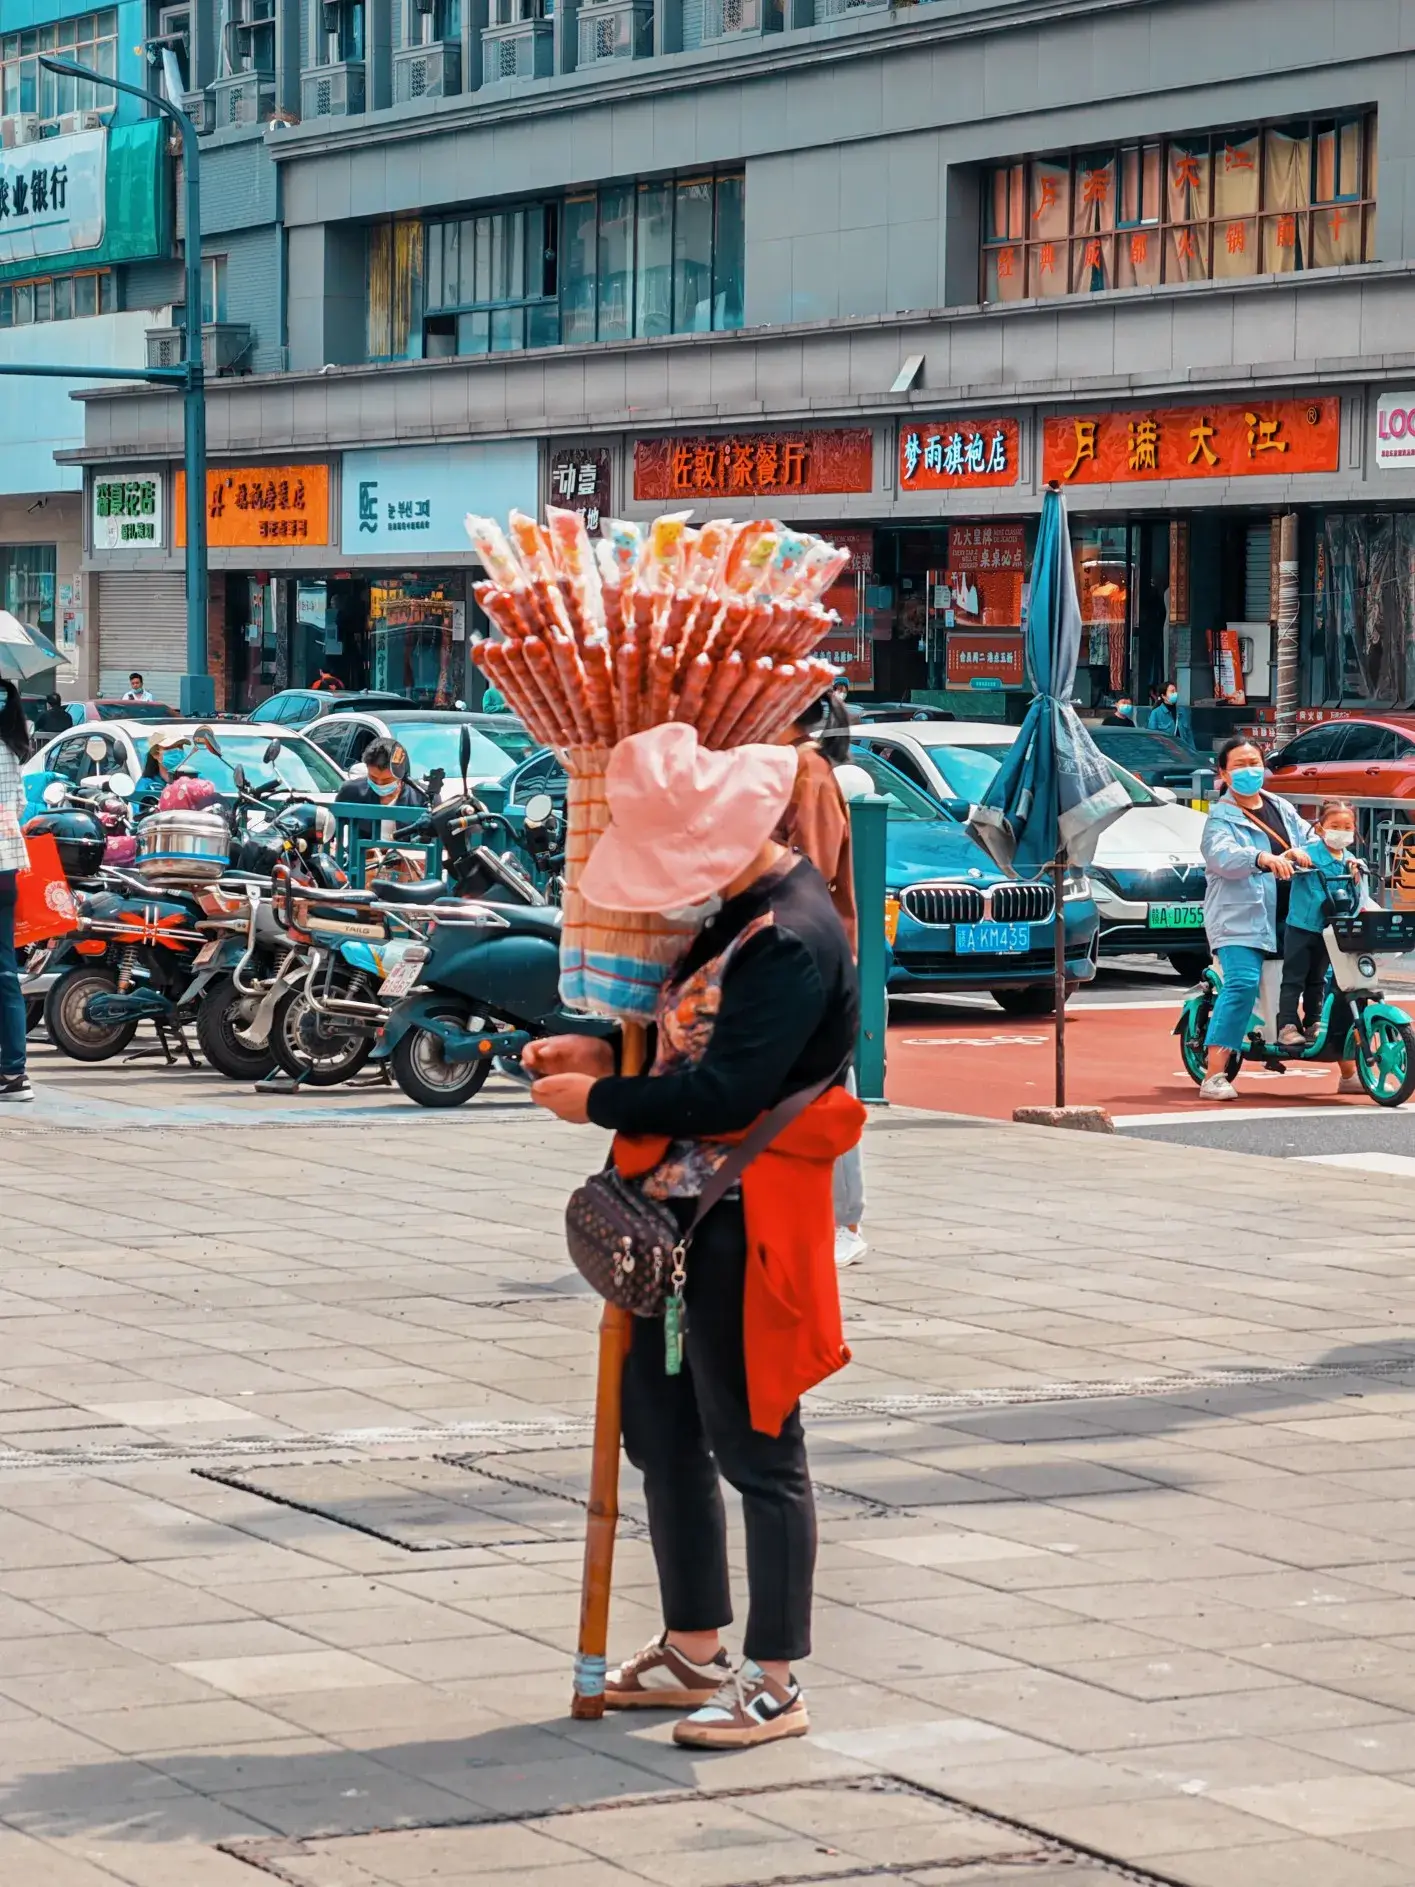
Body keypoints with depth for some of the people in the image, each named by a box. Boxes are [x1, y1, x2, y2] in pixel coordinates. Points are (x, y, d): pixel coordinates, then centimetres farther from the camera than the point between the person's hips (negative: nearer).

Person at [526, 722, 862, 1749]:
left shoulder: (795, 940, -20)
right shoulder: (734, 910, 12)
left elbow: (725, 1091, -26)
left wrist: (600, 1101, -14)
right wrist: (607, 1051, 6)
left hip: (742, 1222, -10)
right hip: (674, 1208, 10)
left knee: (755, 1450, -2)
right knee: (662, 1431, 17)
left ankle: (775, 1682, 6)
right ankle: (695, 1649, 30)